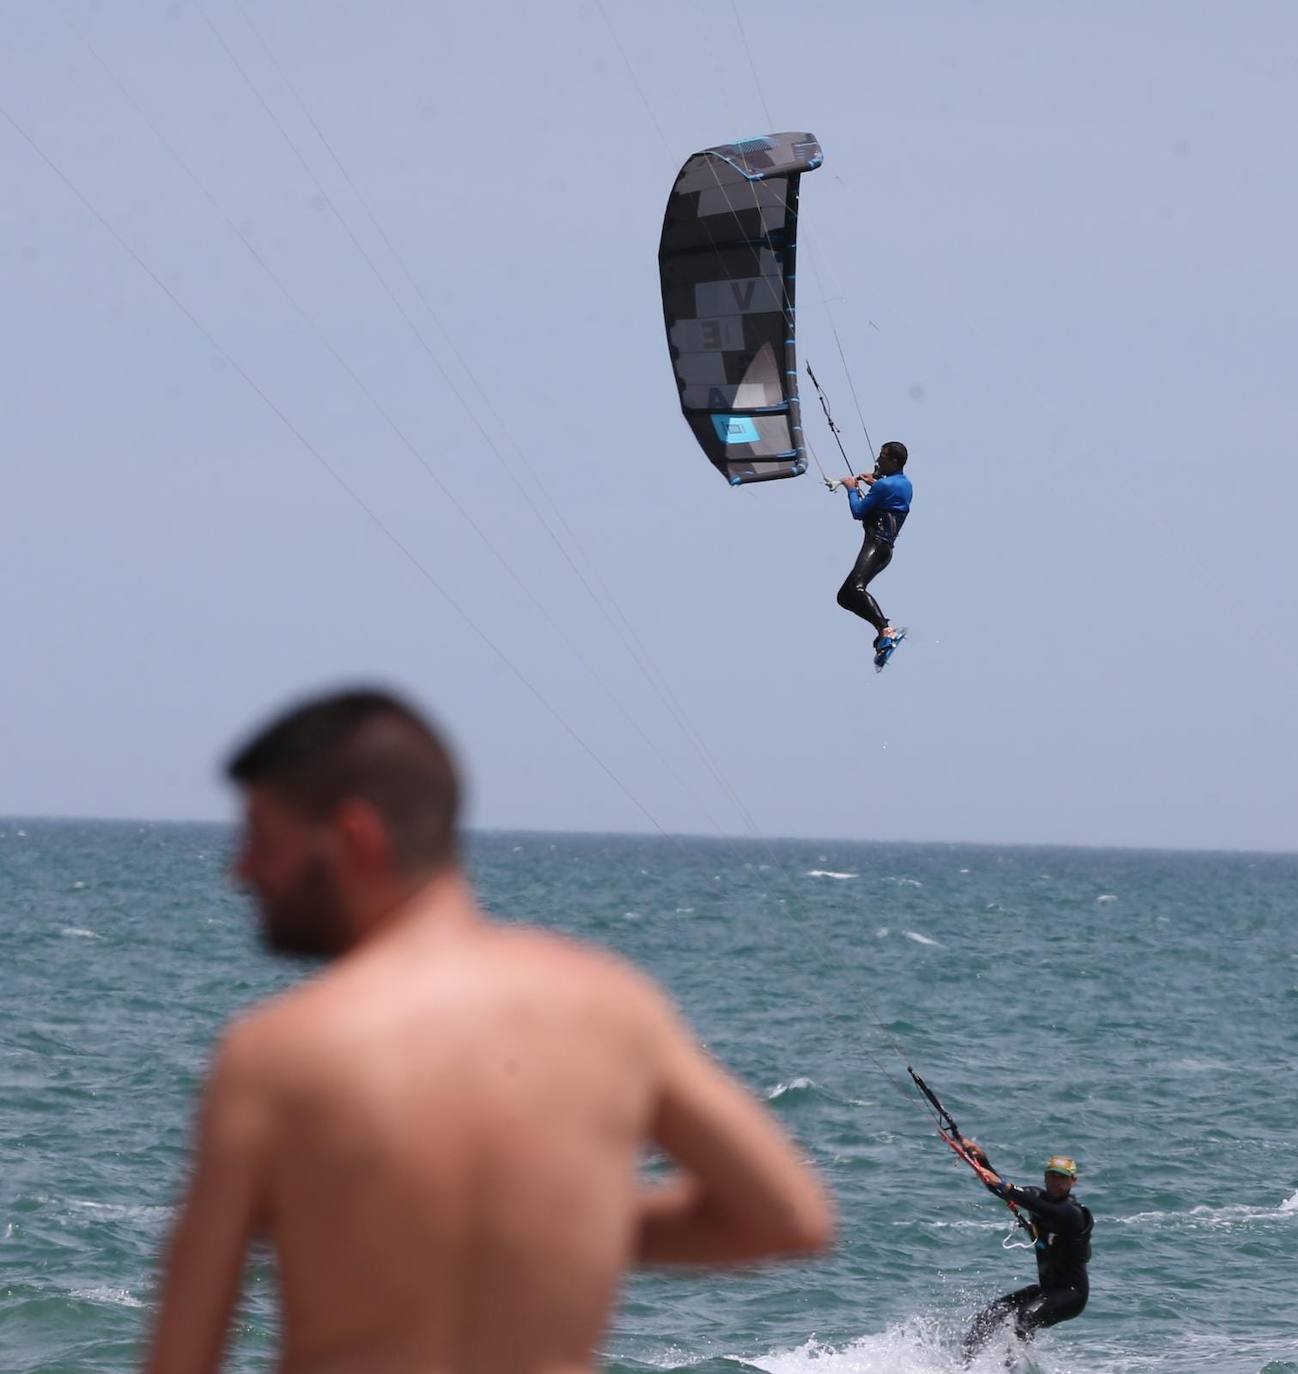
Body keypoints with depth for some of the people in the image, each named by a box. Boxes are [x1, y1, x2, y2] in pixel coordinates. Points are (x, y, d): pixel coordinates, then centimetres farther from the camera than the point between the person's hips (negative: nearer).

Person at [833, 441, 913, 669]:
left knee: (856, 587, -33)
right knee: (844, 597, 13)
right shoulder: (905, 483, 19)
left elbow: (858, 512, -8)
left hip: (876, 544, -11)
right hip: (884, 547, 11)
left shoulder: (884, 485, -11)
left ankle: (887, 631, -49)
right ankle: (884, 630, 1)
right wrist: (875, 483, 40)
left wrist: (851, 489, 8)